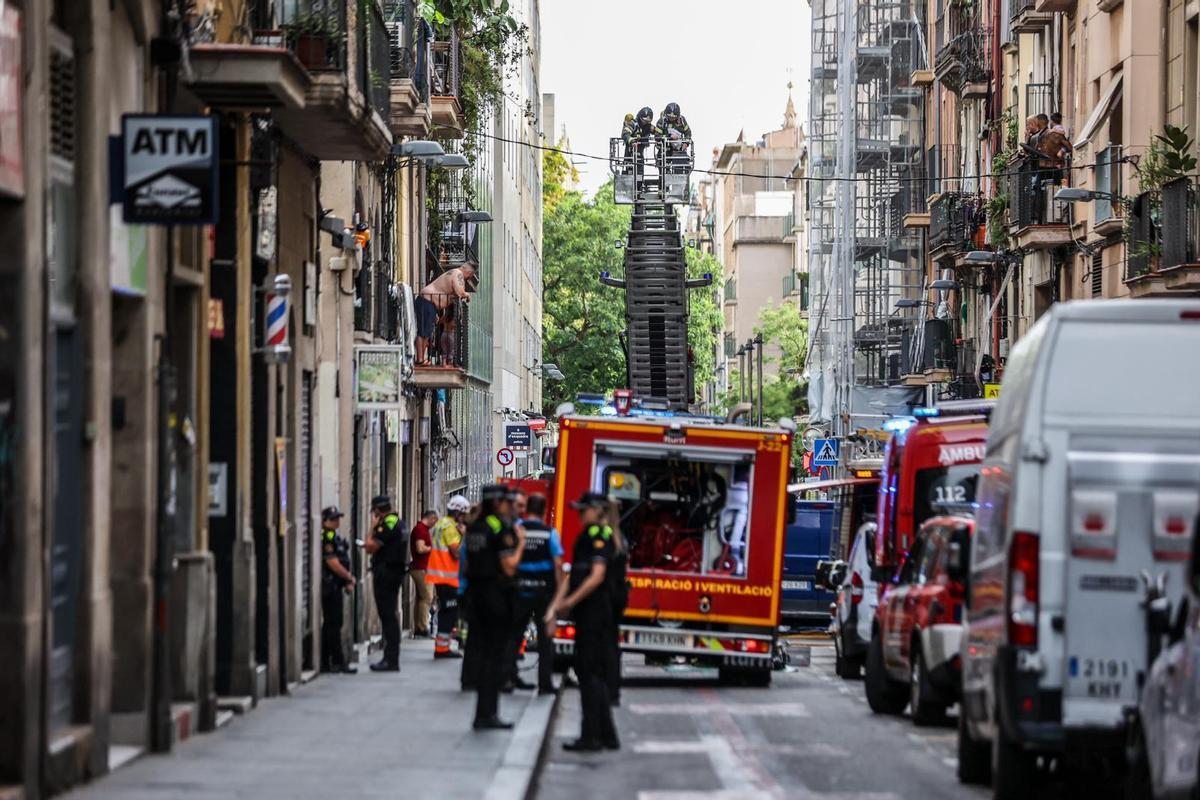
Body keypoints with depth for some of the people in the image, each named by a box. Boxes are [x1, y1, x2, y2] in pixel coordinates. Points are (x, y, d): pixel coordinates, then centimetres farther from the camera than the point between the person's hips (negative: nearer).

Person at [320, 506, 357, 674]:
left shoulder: (334, 536, 18)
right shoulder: (326, 536, -14)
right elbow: (332, 563, -19)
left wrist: (347, 581, 11)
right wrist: (350, 578, -8)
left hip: (334, 586, 11)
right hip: (329, 586, -11)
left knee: (330, 624, 12)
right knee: (333, 623, -9)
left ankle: (325, 662, 16)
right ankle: (337, 662, -9)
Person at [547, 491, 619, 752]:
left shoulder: (599, 535, -11)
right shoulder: (586, 536, 18)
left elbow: (597, 576, -20)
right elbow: (574, 576, 19)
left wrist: (570, 601, -19)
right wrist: (556, 605, 11)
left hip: (595, 611, -10)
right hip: (587, 613, 10)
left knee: (589, 672, -8)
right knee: (593, 673, 12)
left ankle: (591, 736, -6)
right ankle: (606, 735, 17)